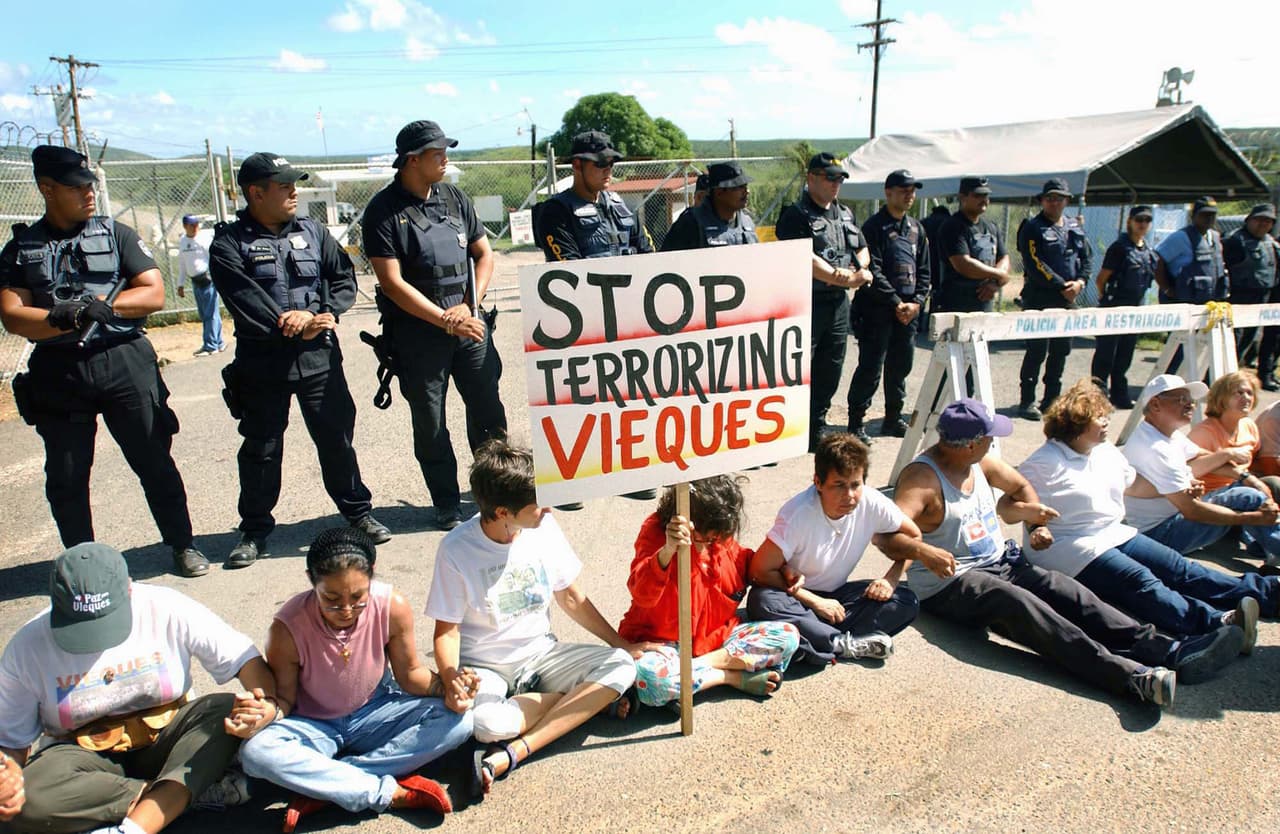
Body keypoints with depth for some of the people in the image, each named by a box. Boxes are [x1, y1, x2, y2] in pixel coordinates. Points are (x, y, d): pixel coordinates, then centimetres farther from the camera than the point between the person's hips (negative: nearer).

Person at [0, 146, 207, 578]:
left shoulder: (117, 235, 7)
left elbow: (154, 293, -2)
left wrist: (101, 304, -15)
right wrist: (62, 319, -20)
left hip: (124, 362, -1)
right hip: (57, 372, 1)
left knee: (154, 461, 3)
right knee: (65, 477, 8)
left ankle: (182, 546, 17)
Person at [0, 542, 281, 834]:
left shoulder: (168, 609, -17)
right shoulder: (27, 647, -11)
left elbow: (242, 656, -16)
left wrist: (267, 703, -36)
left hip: (164, 740, 0)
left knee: (225, 710, -30)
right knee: (28, 800, -32)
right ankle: (195, 789, -25)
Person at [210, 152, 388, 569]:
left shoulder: (313, 232, 10)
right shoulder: (230, 242, -2)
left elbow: (344, 279, 5)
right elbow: (244, 299, -14)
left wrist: (319, 318, -11)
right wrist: (288, 324, -18)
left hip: (319, 356, 2)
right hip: (261, 362, -2)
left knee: (337, 438, 7)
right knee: (260, 449, 7)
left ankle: (358, 512, 24)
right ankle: (254, 531, 22)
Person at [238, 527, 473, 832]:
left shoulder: (393, 606, -21)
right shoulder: (287, 628, -24)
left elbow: (409, 673, -7)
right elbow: (284, 697, -9)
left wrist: (446, 686, -27)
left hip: (373, 714, 2)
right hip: (313, 726, -2)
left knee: (457, 720, -23)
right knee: (256, 752, -35)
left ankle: (323, 785, -23)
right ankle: (391, 791, -27)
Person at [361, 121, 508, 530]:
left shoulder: (454, 198, 9)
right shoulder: (384, 210, -6)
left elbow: (484, 254, 13)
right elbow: (392, 282, -12)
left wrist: (470, 306, -2)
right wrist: (445, 320, -14)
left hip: (470, 324, 4)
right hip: (417, 331, -4)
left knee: (489, 410, 7)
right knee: (430, 423, 5)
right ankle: (447, 504, 18)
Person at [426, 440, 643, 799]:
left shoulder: (544, 527, -7)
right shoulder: (457, 549, -17)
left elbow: (570, 598, 6)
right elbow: (447, 630, -10)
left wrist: (622, 645, 8)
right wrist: (451, 682, -29)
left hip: (540, 653, 4)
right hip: (485, 666, -3)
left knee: (621, 666, -20)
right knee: (484, 723, -36)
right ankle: (590, 697, -11)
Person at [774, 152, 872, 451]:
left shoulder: (845, 214, 17)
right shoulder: (796, 215, -7)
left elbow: (863, 250, 21)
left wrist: (856, 270, -2)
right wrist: (842, 278, -19)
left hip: (838, 303, 8)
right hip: (806, 303, -8)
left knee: (830, 373, 13)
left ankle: (816, 432, 24)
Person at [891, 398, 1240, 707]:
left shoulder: (979, 461, 8)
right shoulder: (922, 477, -17)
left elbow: (1020, 485, 27)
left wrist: (1036, 519, 12)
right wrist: (924, 552, -45)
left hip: (1001, 563, 9)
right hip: (949, 584, -8)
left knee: (1070, 593, -16)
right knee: (1022, 605, -33)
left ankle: (1168, 651, -27)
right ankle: (1130, 676, -47)